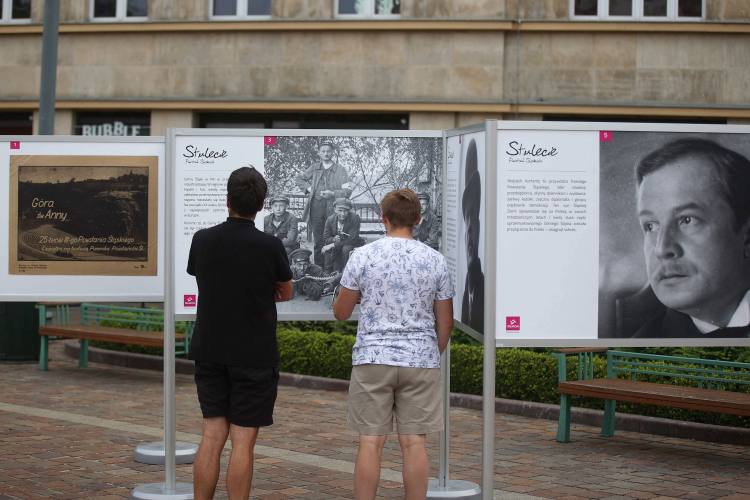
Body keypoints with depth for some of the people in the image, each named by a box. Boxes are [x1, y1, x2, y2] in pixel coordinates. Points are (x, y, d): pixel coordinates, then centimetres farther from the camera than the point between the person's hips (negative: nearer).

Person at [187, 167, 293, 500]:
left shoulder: (202, 240, -2)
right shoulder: (270, 247, -12)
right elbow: (285, 293, 6)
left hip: (210, 353, 4)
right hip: (254, 356, -4)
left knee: (212, 437, 7)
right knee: (243, 441, 0)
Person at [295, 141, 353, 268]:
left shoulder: (340, 170, 6)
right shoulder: (314, 168, 14)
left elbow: (347, 191, 1)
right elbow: (300, 179, 28)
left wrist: (332, 193, -13)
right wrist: (308, 188, 11)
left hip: (333, 206, -2)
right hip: (316, 207, 2)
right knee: (318, 241, 3)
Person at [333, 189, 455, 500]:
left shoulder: (362, 256, -3)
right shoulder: (435, 261, 2)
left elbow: (340, 313, 3)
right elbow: (445, 322, 7)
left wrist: (350, 295, 24)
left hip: (372, 359, -1)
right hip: (421, 360, 1)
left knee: (370, 443, 2)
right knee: (413, 442, 3)